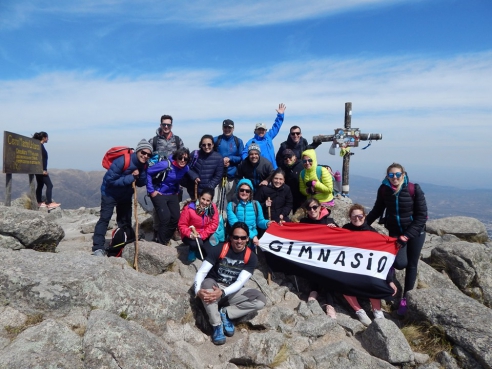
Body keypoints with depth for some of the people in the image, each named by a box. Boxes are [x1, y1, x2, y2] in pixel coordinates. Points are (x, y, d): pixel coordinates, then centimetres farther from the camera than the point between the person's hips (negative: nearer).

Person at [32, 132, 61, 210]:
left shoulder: (40, 146, 15)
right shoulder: (40, 146, -13)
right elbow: (41, 158, -20)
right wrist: (43, 170, -22)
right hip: (41, 169, -10)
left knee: (40, 185, 13)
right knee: (49, 185, -11)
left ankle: (39, 202, 19)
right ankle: (49, 203, -14)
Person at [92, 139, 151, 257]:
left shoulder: (143, 165, -8)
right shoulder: (122, 161, -29)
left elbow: (142, 183, -3)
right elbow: (110, 180, -30)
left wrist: (139, 175, -23)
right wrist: (130, 178, -31)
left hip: (126, 195, 6)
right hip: (110, 193, -6)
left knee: (126, 220, 11)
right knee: (105, 218, -13)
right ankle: (98, 248, -11)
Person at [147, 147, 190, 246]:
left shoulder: (186, 168, -7)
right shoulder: (166, 164, -26)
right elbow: (148, 172, -20)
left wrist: (177, 190, 8)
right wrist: (151, 190, -17)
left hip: (172, 194, 6)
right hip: (159, 193, -6)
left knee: (176, 218, 2)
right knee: (165, 218, -16)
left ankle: (166, 239, 25)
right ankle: (161, 243, 6)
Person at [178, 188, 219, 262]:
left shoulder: (213, 207, -12)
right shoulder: (189, 208, -20)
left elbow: (214, 224, -12)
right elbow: (182, 225, -13)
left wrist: (202, 235, -21)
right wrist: (190, 234, -30)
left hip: (205, 236, 3)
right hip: (191, 236, -3)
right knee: (198, 243, -34)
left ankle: (198, 251, 20)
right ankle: (192, 250, 4)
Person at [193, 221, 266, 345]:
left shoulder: (251, 257, -10)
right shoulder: (218, 250, -15)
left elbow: (240, 282, -17)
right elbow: (201, 272, -17)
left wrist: (223, 292, -35)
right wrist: (198, 290, -36)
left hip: (233, 292, 2)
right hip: (213, 287, -1)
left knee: (261, 300, -20)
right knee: (207, 283, -37)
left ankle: (225, 313, -10)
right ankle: (217, 326, -23)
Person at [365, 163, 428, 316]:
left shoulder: (414, 189, -18)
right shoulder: (383, 190, -11)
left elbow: (422, 216, -15)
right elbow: (377, 210, 3)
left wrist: (406, 236, -19)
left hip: (415, 232, -1)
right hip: (395, 232, 1)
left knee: (411, 265, 7)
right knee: (400, 263, -16)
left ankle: (406, 298, 24)